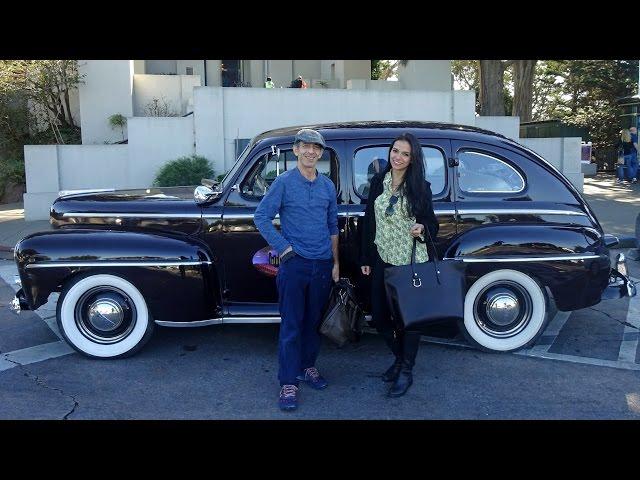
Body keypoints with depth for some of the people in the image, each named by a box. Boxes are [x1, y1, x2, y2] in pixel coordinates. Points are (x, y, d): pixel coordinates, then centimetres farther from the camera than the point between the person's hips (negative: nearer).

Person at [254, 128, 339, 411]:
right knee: (291, 325, -1)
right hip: (294, 263, -4)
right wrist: (282, 247, -11)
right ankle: (288, 382, 6)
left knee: (314, 321, 13)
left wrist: (335, 263, 13)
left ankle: (307, 367, 30)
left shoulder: (328, 186, 10)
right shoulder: (284, 182, -3)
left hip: (322, 265, 4)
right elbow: (261, 217, -5)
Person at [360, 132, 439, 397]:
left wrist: (422, 228, -22)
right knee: (379, 316, 10)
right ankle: (399, 357, 35)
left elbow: (432, 224, 2)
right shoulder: (378, 182, 4)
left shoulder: (421, 187, -5)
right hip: (382, 260, 4)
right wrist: (366, 258, 8)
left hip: (411, 261, -4)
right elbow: (369, 222, 8)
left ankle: (406, 371, 21)